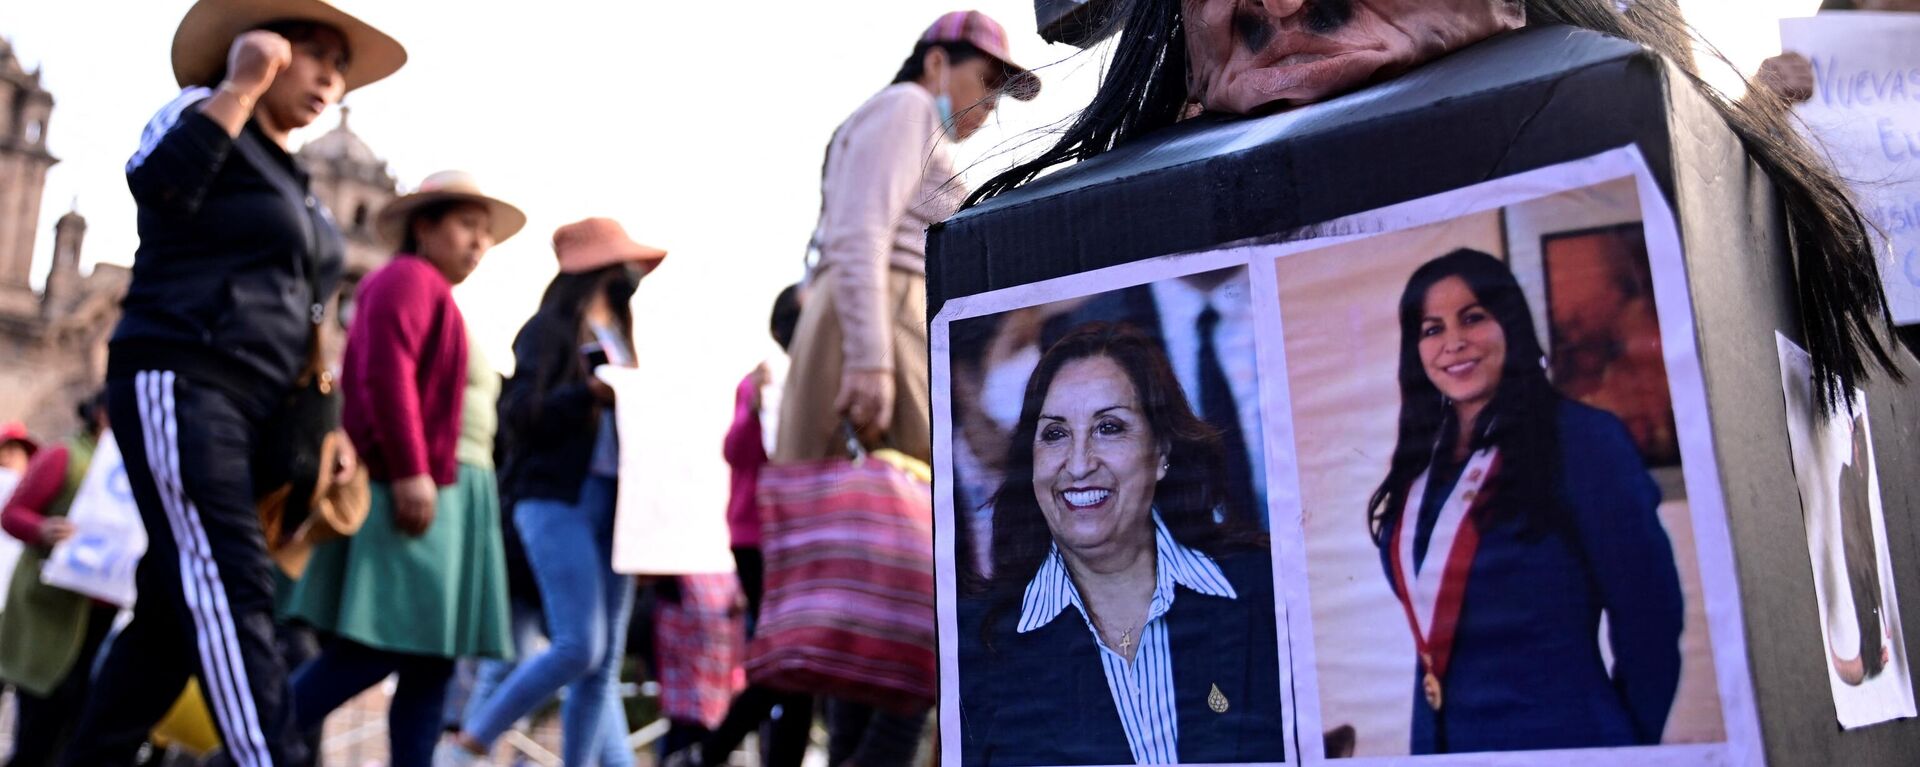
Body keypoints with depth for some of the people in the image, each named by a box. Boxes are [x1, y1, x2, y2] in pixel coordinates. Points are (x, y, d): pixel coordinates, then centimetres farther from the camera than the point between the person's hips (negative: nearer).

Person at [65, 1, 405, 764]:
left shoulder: (296, 185, 23)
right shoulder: (205, 115, 2)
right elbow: (159, 185, -21)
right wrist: (240, 86, -14)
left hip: (250, 407, 8)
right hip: (179, 383, -8)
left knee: (179, 602, 8)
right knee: (228, 585, -18)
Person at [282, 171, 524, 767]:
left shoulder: (439, 297, 26)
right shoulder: (408, 278, -3)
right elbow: (386, 378, -17)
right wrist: (409, 473, -23)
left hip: (450, 491, 10)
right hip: (416, 491, -10)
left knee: (432, 662, 4)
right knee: (380, 650, -11)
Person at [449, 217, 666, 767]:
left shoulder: (616, 339, 20)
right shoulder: (551, 328, 0)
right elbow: (519, 412, -10)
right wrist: (593, 393, -19)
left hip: (613, 500, 7)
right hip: (558, 497, -7)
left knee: (604, 662, 2)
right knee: (579, 646, -15)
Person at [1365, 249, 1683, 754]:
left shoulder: (1584, 438, -12)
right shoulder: (1419, 460, 6)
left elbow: (1649, 613, -10)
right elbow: (1429, 606, 10)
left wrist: (1628, 742, -3)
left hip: (1560, 737, -6)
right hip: (1439, 737, 6)